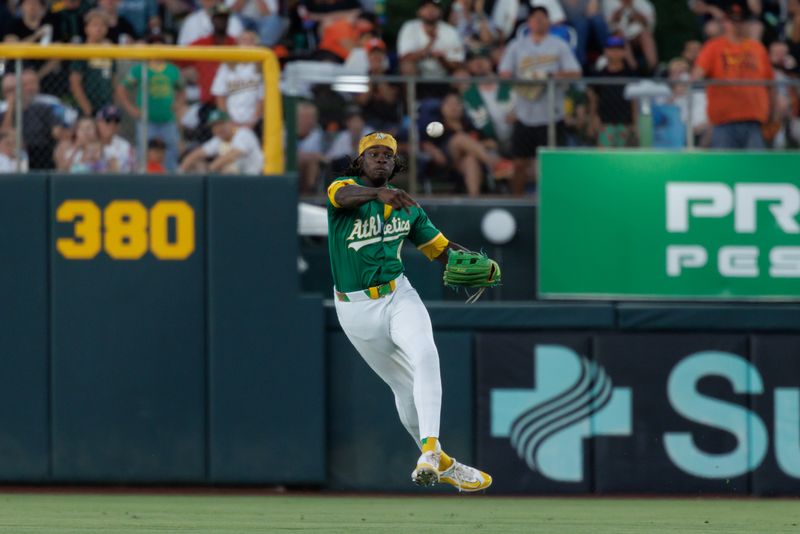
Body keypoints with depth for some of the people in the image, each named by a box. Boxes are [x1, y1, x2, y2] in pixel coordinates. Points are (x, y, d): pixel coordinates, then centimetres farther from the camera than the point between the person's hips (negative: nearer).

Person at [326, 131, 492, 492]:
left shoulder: (407, 206, 11)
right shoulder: (347, 187, -4)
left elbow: (441, 248, 15)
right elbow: (344, 195, -30)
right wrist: (378, 193, -52)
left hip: (398, 296, 3)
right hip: (356, 309, -3)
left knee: (425, 356, -26)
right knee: (405, 387, 5)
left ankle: (430, 449, -34)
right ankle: (439, 463, 23)